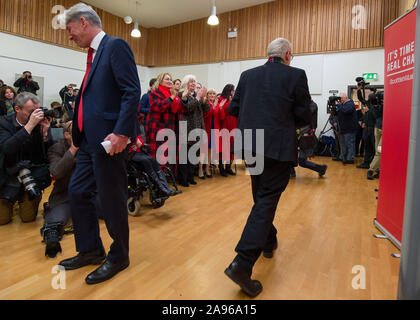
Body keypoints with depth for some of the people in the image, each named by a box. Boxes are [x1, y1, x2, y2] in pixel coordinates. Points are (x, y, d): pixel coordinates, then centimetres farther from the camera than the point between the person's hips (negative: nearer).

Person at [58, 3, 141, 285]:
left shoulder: (116, 46, -6)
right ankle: (91, 250, 30)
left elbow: (133, 91, -17)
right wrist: (79, 135, 18)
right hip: (90, 140, 10)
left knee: (112, 199, 1)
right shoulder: (94, 55, 20)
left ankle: (119, 257, 21)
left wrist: (121, 132, -25)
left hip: (109, 139, -10)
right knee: (77, 192, 14)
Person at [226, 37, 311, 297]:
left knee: (262, 196, 22)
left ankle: (268, 241, 40)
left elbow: (233, 109, 8)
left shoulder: (248, 75, 7)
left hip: (250, 146, 5)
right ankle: (242, 263, -11)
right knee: (267, 200, -3)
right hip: (278, 147, -5)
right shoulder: (296, 75, -4)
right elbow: (304, 117, -5)